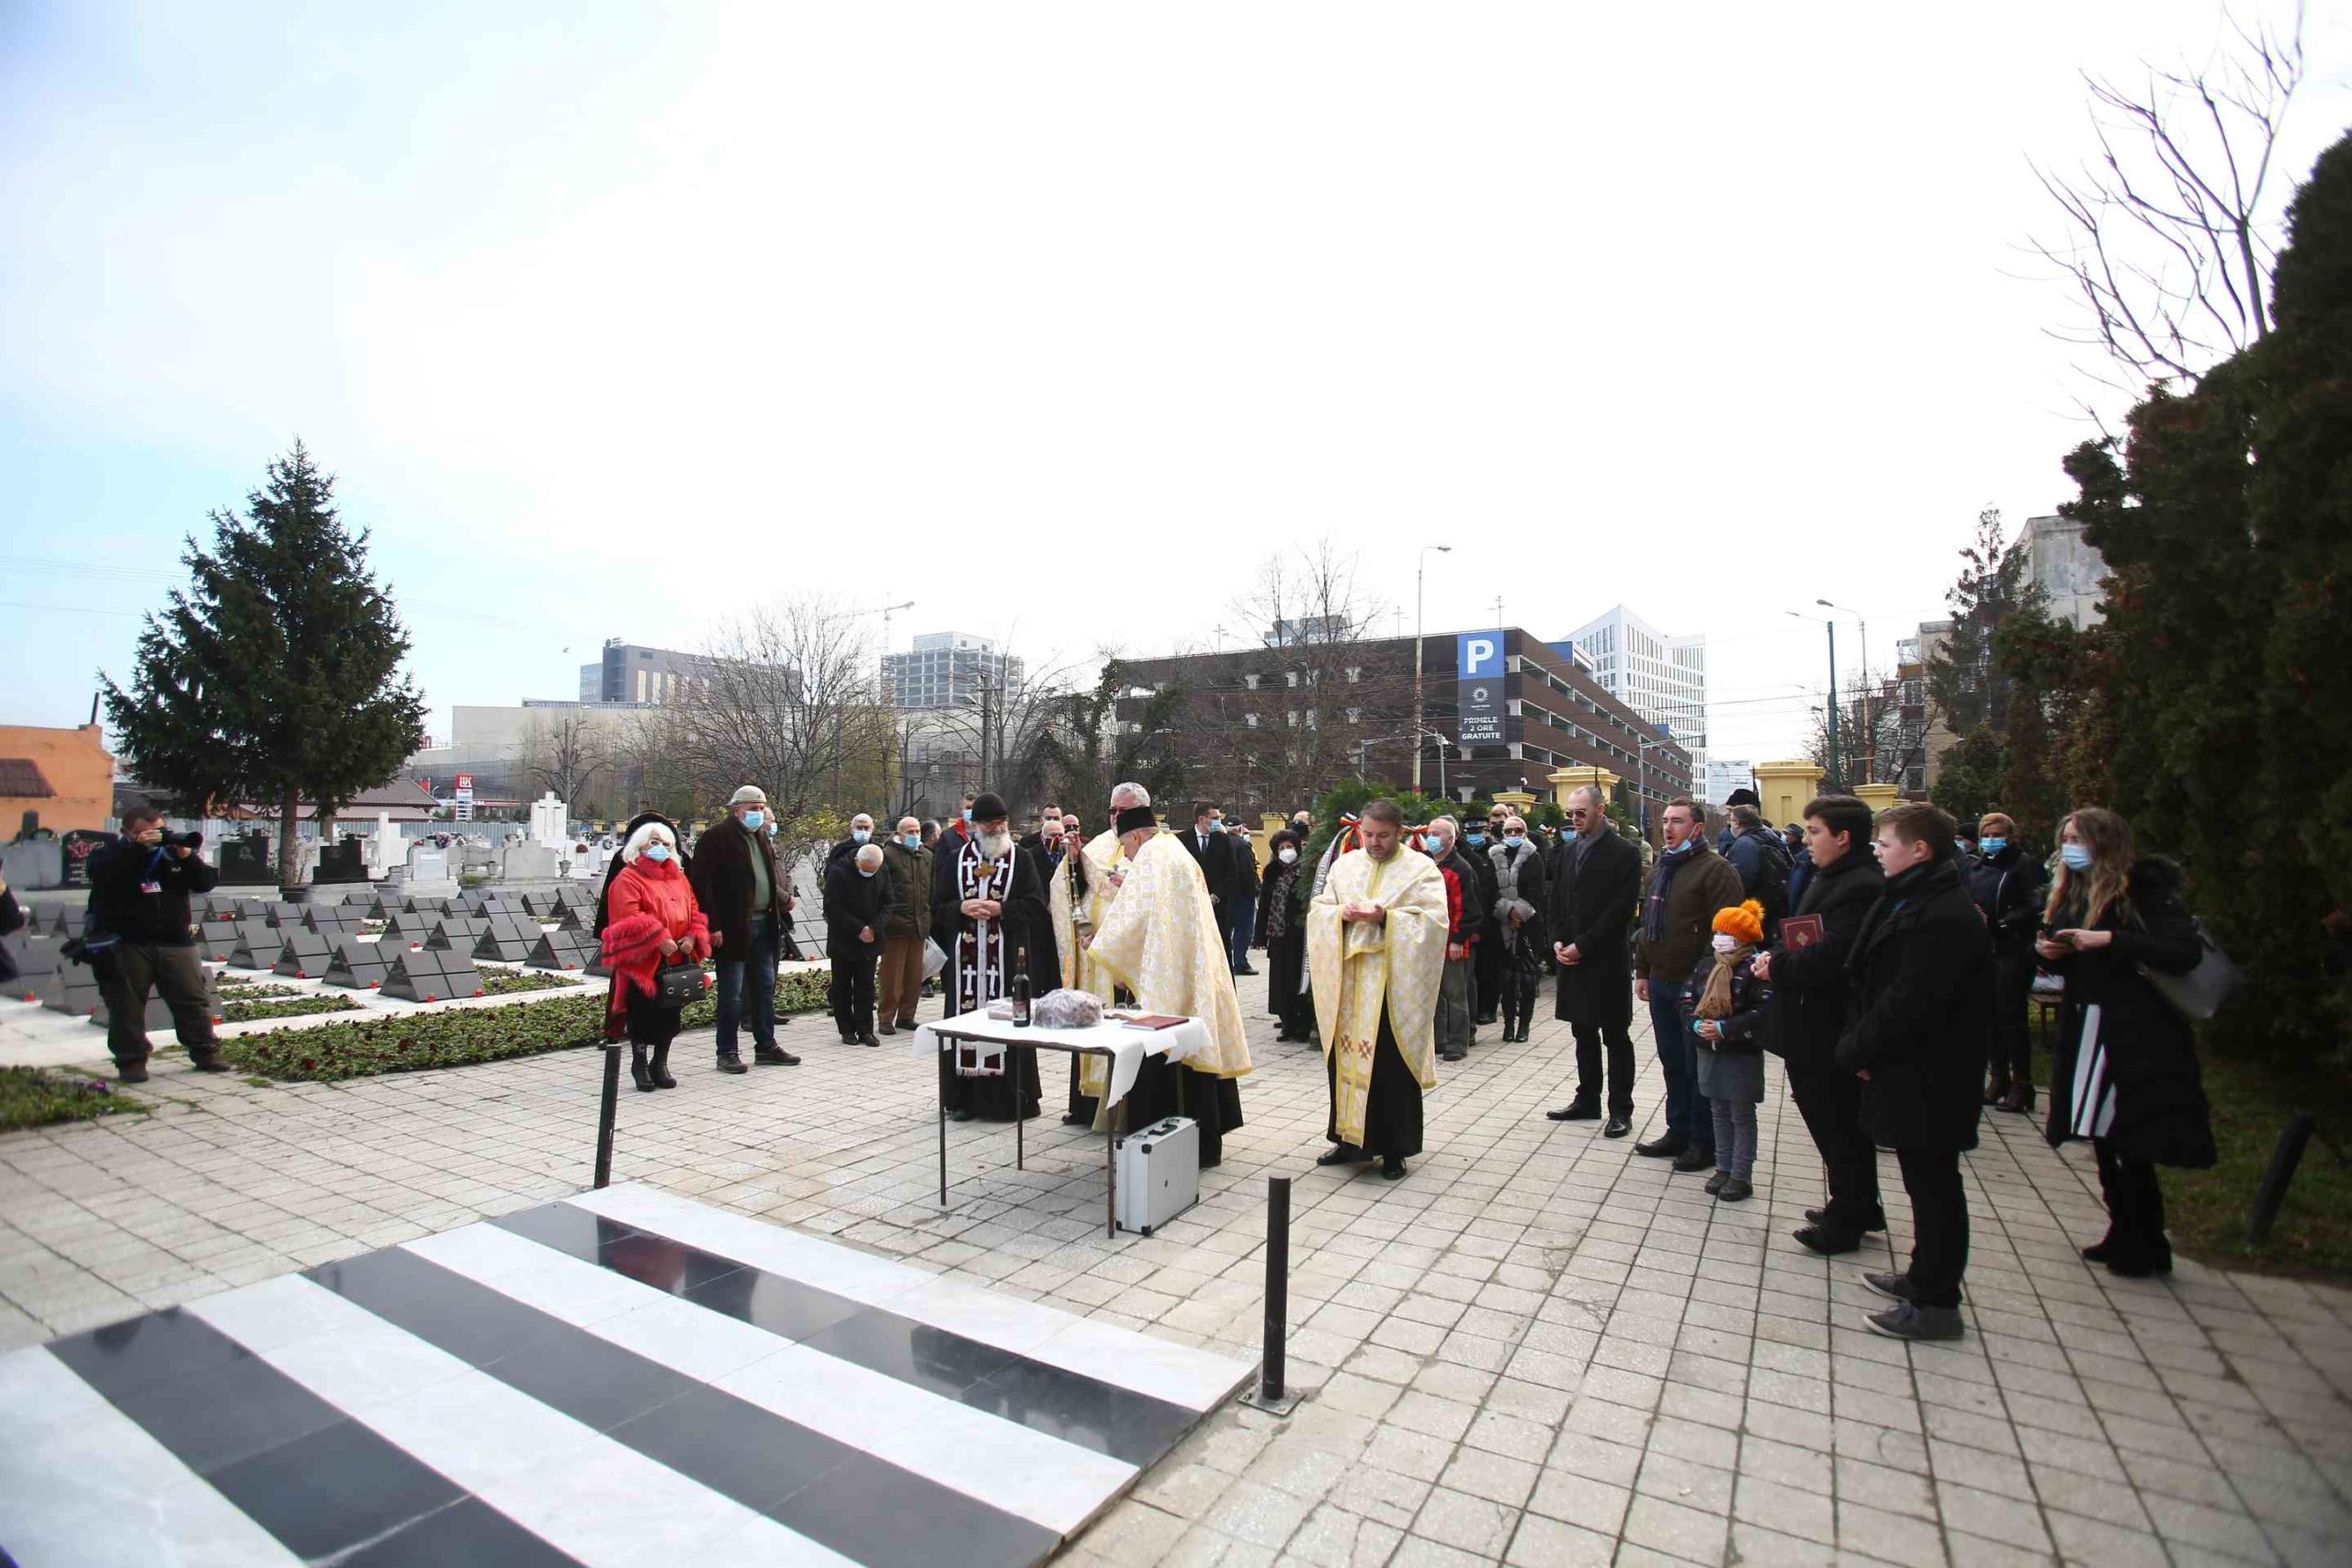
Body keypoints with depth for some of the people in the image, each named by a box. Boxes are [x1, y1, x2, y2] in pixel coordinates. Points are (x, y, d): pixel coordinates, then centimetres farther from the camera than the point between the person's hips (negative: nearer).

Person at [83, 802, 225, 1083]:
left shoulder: (174, 850, 9)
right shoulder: (109, 851, 2)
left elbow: (208, 882, 0)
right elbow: (100, 872, -21)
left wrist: (188, 857, -16)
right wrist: (138, 847, -27)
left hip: (175, 942, 2)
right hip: (124, 944, -2)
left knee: (193, 1000, 4)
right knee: (127, 1006, 3)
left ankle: (206, 1053, 12)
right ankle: (131, 1061, 12)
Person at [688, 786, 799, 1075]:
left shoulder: (763, 836, 15)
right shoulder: (717, 837, -9)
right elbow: (701, 882, -14)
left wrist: (783, 900, 7)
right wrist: (713, 925, -18)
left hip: (763, 924, 8)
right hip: (733, 928, -7)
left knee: (765, 987, 12)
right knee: (732, 992, 0)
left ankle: (766, 1046, 22)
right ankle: (727, 1053, 11)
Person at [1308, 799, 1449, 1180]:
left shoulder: (1421, 869, -1)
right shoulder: (1344, 865, 11)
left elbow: (1432, 921, -10)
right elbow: (1318, 911, 9)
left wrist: (1385, 917, -21)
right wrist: (1341, 914, -12)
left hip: (1394, 985, -4)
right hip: (1347, 983, 4)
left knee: (1392, 1065, 0)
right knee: (1345, 1057, 8)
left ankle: (1394, 1149, 14)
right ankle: (1349, 1138, 23)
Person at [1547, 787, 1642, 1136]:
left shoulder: (1624, 853, -9)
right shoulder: (1566, 851, 10)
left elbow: (1621, 910, -14)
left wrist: (1582, 946, -15)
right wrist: (1558, 942, -1)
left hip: (1607, 960, -6)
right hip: (1572, 958, 6)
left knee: (1616, 1037, 4)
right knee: (1584, 1033, 15)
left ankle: (1621, 1109, 14)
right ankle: (1587, 1101, 26)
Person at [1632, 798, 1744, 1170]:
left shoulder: (1715, 870, -12)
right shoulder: (1660, 870, 14)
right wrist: (1642, 971, 17)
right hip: (1661, 984, 8)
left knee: (1697, 1068, 3)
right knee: (1672, 1063, 16)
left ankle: (1704, 1144, 16)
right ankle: (1678, 1133, 28)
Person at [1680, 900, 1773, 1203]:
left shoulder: (1755, 969, -14)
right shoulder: (1705, 966, 6)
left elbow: (1763, 1012, -21)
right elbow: (1687, 1001, 7)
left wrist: (1724, 1028, -24)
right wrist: (1696, 1024, -12)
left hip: (1742, 1055, -6)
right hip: (1709, 1051, 6)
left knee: (1741, 1116, 4)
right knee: (1719, 1113, 16)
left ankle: (1742, 1176, 13)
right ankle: (1723, 1167, 27)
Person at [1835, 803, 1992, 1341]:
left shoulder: (1944, 917, -22)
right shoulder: (1912, 902, 11)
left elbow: (1910, 1003, -26)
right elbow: (1873, 983, 14)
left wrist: (1855, 1050, -14)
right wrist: (1858, 1045, 4)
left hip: (1928, 1080, -10)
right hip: (1911, 1072, 10)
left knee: (1932, 1185, 2)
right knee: (1928, 1182, 20)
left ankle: (1936, 1305, 14)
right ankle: (1925, 1277, 34)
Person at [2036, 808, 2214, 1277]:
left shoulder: (2143, 890, -12)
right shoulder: (2072, 892, 10)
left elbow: (2187, 950, -23)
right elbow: (2067, 956, 18)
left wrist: (2110, 939, -29)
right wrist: (2049, 951, -3)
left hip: (2137, 1036, -7)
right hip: (2087, 1032, 7)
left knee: (2132, 1146, 0)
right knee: (2102, 1138, 14)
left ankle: (2147, 1248, 16)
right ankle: (2123, 1234, 28)